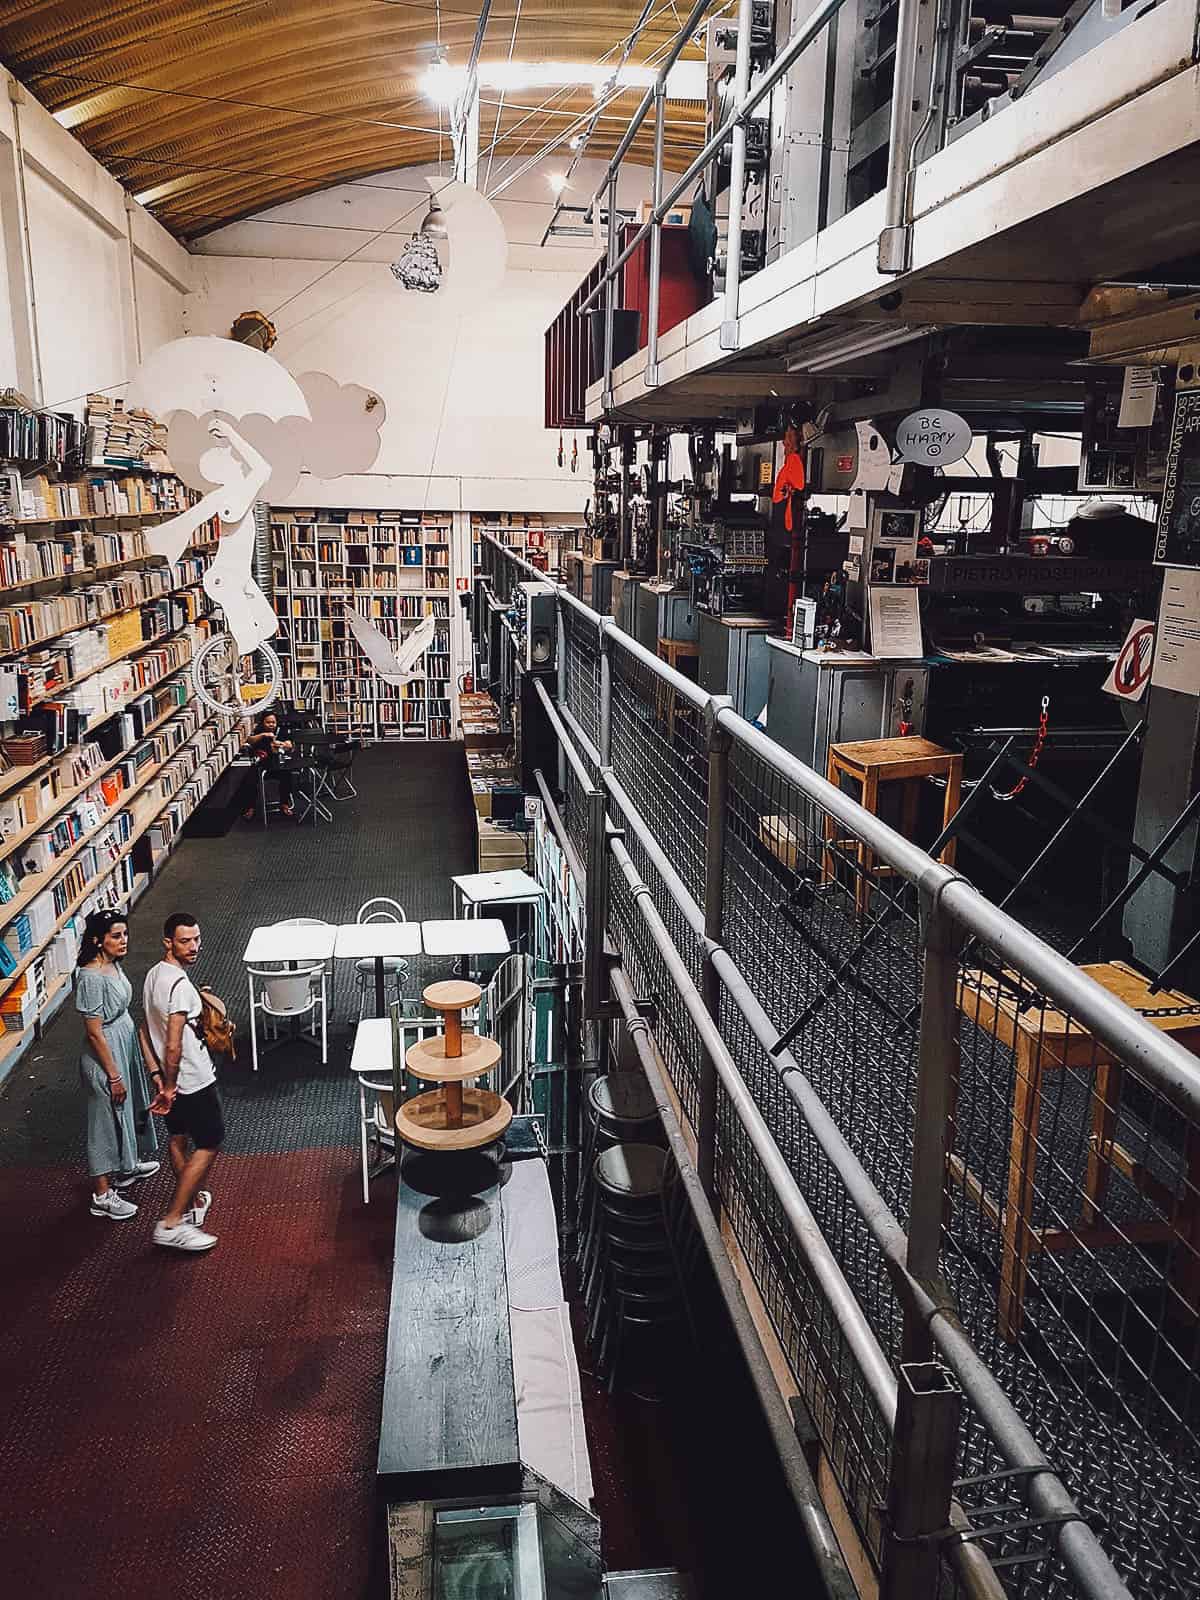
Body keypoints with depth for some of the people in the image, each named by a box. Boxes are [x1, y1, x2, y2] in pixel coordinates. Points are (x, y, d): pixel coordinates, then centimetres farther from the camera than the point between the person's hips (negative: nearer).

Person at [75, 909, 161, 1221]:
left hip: (126, 1045, 9)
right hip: (105, 1055, -9)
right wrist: (113, 1076, -19)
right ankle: (102, 1195, 19)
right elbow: (94, 1033, -24)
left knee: (128, 1109, 25)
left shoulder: (114, 964, 0)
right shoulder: (91, 977, -28)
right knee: (107, 1120, 4)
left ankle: (126, 1166, 46)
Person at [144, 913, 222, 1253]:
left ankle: (190, 1202, 39)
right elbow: (174, 1046, -29)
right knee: (209, 1144, 2)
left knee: (178, 1137, 22)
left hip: (171, 1076, 9)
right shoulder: (180, 985, -28)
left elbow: (149, 1030, 12)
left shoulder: (153, 975, 2)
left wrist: (162, 1079, 20)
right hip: (193, 1080, -9)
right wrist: (169, 1086, -17)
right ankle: (171, 1223, 1)